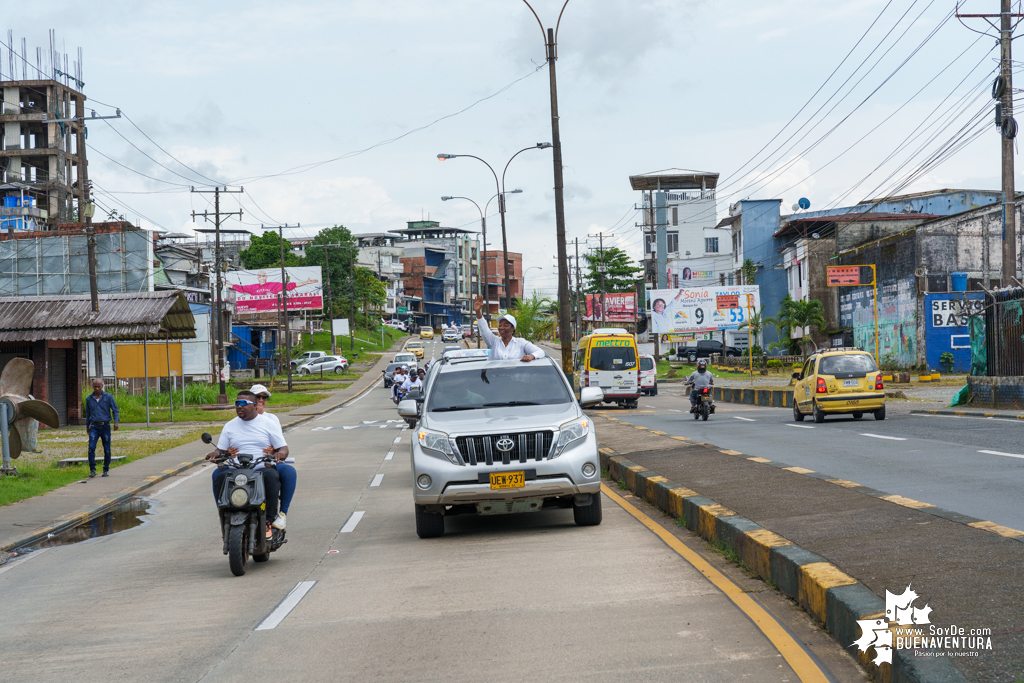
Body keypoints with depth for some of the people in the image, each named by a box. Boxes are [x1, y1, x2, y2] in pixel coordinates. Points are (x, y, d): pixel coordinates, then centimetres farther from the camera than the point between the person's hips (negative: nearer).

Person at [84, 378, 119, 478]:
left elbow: (115, 410, 0)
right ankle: (92, 470, -8)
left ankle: (106, 470, 16)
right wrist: (87, 426, 23)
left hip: (105, 426, -1)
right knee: (91, 447, -13)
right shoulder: (89, 399, 7)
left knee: (107, 449, 2)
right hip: (94, 426, 1)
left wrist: (116, 421, -14)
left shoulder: (108, 397, 0)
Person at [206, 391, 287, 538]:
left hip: (263, 469, -2)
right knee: (220, 478, -30)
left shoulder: (269, 424, 10)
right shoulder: (230, 426, 19)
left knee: (272, 476, -37)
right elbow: (221, 449, 18)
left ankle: (268, 521, -31)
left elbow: (283, 448, 6)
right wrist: (215, 454, -7)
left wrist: (280, 453, -19)